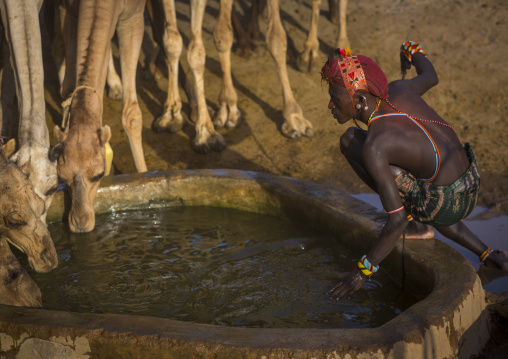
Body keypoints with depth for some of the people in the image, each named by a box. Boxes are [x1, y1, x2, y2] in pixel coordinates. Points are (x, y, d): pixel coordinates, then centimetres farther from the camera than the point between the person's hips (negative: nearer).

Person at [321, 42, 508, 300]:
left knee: (349, 140, -7)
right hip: (469, 193, 7)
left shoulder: (373, 148, -22)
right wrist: (413, 51, 44)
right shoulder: (399, 90, -4)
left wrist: (361, 272, -11)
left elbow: (397, 223, -21)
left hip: (443, 206, -7)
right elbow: (430, 77, 21)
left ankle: (407, 209, 8)